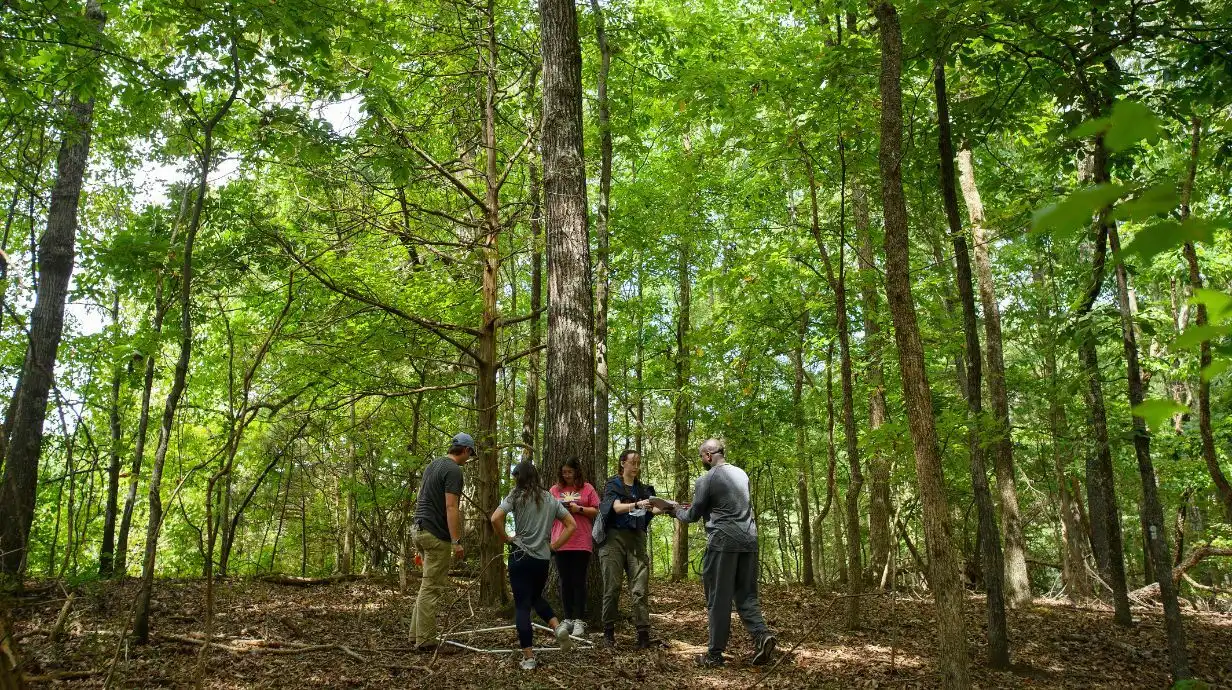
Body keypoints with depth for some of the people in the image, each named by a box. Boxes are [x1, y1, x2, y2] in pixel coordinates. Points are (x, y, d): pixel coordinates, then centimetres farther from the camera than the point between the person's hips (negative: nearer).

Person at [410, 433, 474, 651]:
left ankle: (417, 632, 21)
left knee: (430, 584, 19)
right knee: (432, 588, -4)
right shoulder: (454, 470, -14)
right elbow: (451, 507, -21)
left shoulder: (433, 464, 16)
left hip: (419, 529, 10)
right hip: (436, 534, -10)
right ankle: (425, 641, 1)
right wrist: (456, 541, -21)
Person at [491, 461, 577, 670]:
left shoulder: (516, 496, -3)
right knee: (536, 597, 26)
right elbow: (571, 525, 9)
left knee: (522, 606, 1)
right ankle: (558, 627, 2)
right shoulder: (550, 499, 10)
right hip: (543, 557, 4)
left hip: (521, 556, -4)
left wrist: (505, 539, -2)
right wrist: (554, 545, 11)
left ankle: (528, 657, 0)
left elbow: (495, 519, -17)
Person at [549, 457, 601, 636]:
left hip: (581, 542, -3)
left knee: (579, 581, -2)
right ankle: (568, 619, 13)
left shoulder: (587, 488, 5)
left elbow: (596, 512, 3)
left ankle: (579, 620, 1)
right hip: (561, 542, 3)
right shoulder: (555, 489, 12)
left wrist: (579, 509, -12)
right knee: (565, 581, 6)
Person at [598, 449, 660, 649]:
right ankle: (608, 631, 9)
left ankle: (643, 633, -6)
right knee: (612, 587, -1)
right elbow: (617, 508, -14)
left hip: (637, 539, 3)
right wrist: (637, 505, -32)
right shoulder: (613, 485, 4)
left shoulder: (643, 488, 15)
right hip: (615, 538, -3)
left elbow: (653, 509, -1)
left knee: (640, 588, -5)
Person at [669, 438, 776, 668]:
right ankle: (761, 634, -10)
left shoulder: (706, 479, -5)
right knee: (746, 594, 12)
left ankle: (715, 654, 7)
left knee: (719, 599, 2)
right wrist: (692, 508, 33)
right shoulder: (741, 474, 15)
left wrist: (678, 511, 24)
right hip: (749, 539, 6)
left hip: (723, 541, -5)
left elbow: (693, 515, 2)